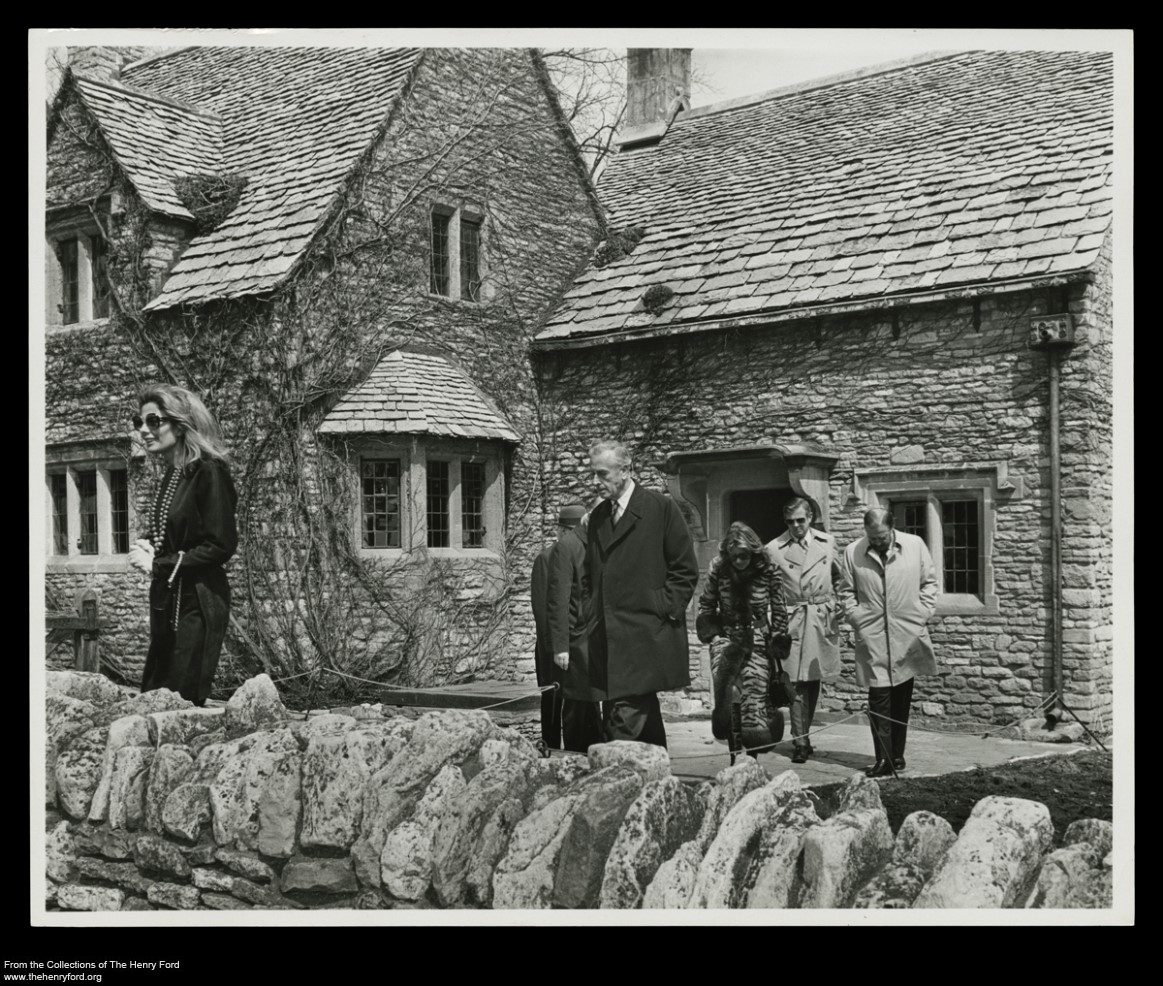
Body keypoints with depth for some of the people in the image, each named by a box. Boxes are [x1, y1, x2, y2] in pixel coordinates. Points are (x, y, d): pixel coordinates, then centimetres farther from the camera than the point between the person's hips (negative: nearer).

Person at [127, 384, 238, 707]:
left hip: (197, 604, -9)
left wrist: (158, 565, -12)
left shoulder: (208, 472, -13)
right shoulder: (171, 475, 13)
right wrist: (146, 546, 1)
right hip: (167, 603, 9)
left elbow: (220, 546, -17)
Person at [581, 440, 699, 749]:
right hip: (606, 639, 6)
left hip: (646, 637, -6)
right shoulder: (597, 516, 16)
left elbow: (685, 570, -2)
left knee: (627, 716, -15)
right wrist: (592, 618, 10)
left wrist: (664, 612, -8)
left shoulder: (661, 508, -2)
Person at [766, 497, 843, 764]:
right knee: (798, 682, -8)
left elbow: (838, 577, 19)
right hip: (791, 620, -3)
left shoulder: (828, 543, 6)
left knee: (814, 680, 10)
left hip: (823, 619, 3)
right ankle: (800, 743, -5)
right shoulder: (774, 549, -2)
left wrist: (835, 604, 9)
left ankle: (804, 734, 23)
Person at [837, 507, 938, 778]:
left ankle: (897, 755, 20)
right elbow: (846, 592, 8)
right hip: (872, 637, -1)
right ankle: (883, 760, -6)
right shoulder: (852, 552, 0)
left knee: (901, 698, 9)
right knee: (879, 699, -7)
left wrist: (922, 614, 1)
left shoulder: (915, 545, 2)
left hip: (908, 636, 1)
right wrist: (857, 619, -2)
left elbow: (929, 582, 9)